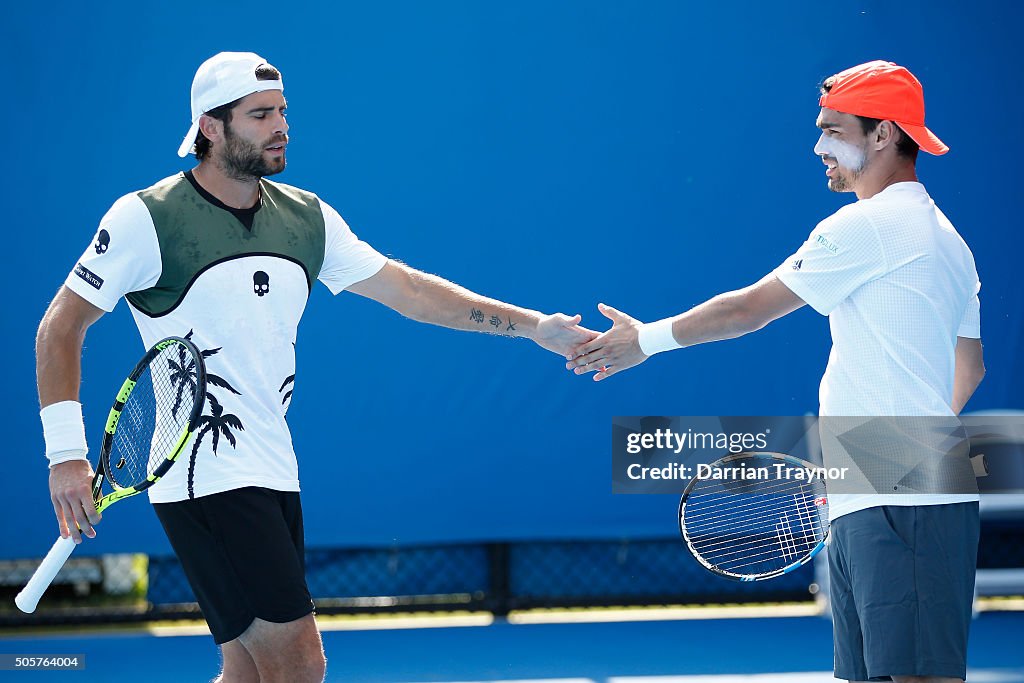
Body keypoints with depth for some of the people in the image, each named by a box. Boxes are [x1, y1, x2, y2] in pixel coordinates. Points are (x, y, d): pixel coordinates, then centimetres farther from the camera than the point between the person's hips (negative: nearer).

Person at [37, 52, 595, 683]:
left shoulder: (307, 218, 9)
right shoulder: (147, 219, -8)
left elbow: (408, 289, 13)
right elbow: (61, 327, -4)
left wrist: (534, 325, 7)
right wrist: (67, 454, -13)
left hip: (274, 477, 7)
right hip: (205, 481, -7)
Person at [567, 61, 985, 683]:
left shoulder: (867, 225, -9)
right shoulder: (945, 239, 22)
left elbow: (749, 309, -4)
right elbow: (969, 369, 28)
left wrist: (648, 338, 7)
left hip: (902, 508, -10)